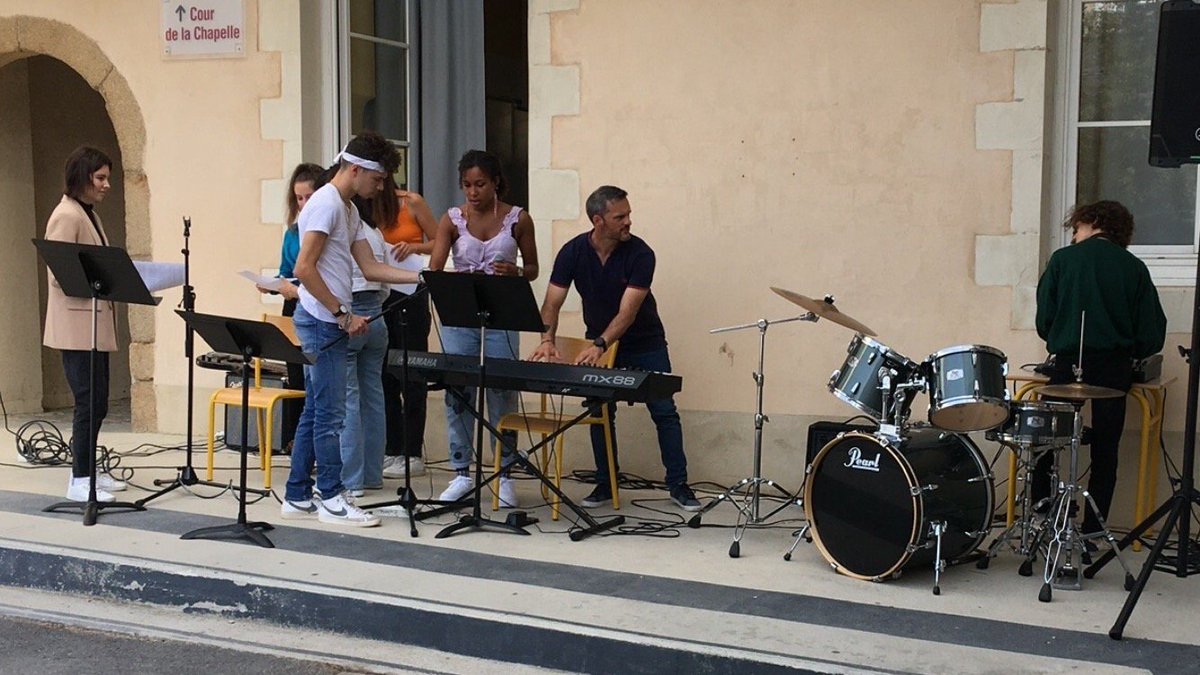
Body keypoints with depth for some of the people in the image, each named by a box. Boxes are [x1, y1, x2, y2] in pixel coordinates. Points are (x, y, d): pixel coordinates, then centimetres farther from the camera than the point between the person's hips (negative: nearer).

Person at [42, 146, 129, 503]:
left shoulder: (90, 214, 16)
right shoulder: (66, 216, -13)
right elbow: (58, 274, -19)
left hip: (97, 324, 9)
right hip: (77, 326, -9)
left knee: (97, 401, 13)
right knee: (89, 401, -7)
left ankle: (88, 469, 22)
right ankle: (79, 481, 0)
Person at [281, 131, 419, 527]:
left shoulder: (348, 209, 17)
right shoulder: (326, 204, -13)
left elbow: (371, 268, 15)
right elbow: (304, 268, -20)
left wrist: (423, 278, 6)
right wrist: (343, 313, -18)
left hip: (328, 322, 10)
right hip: (321, 320, -10)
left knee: (315, 412, 12)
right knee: (330, 414, -3)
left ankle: (297, 497, 18)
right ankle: (332, 499, 5)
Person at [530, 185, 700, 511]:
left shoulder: (640, 254, -22)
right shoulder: (573, 252, -14)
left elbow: (627, 312, -29)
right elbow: (552, 303, -16)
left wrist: (599, 346, -41)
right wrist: (547, 340, -33)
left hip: (644, 344, -2)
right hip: (599, 345, 2)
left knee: (665, 413, -2)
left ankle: (678, 484, 6)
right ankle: (605, 483, 17)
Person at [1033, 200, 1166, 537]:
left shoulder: (1063, 259, 2)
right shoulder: (1135, 268, 7)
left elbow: (1044, 320, 0)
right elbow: (1153, 334, 2)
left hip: (1069, 364, -2)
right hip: (1116, 369, 2)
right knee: (1105, 453, 8)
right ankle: (1092, 532, 7)